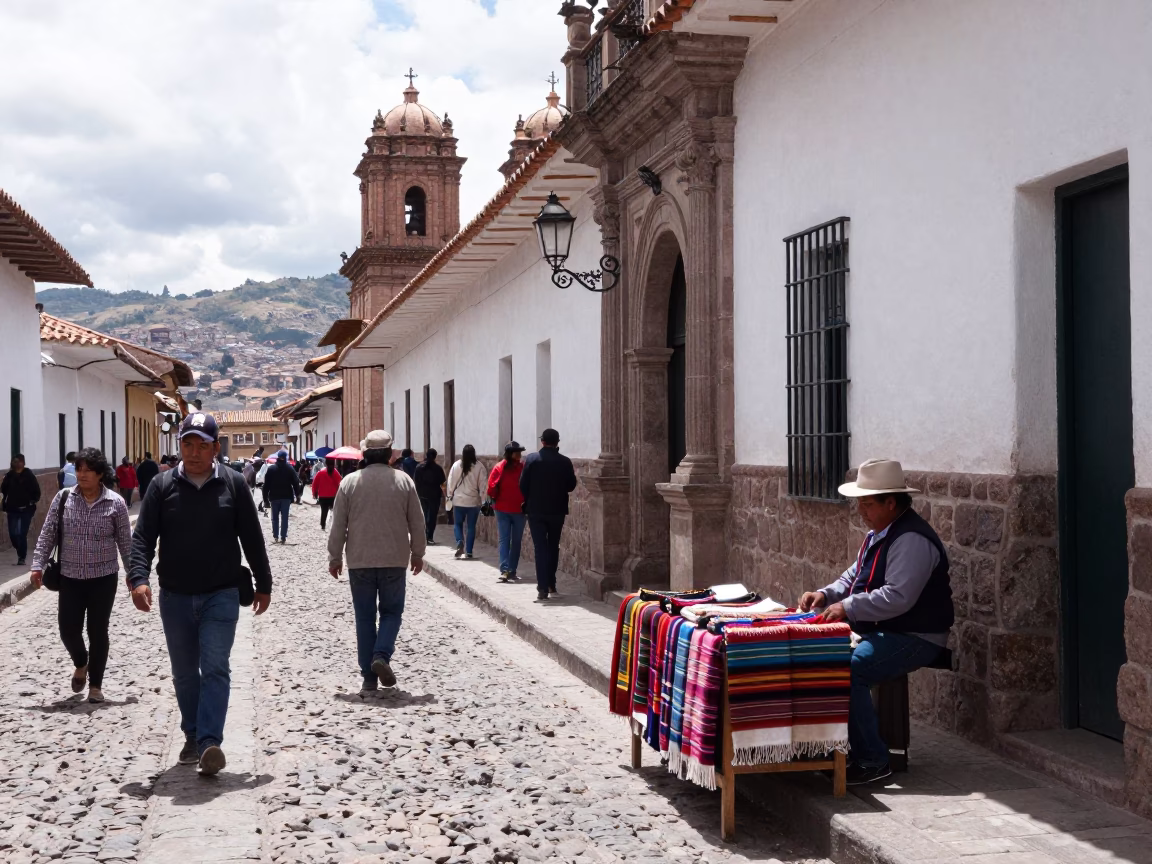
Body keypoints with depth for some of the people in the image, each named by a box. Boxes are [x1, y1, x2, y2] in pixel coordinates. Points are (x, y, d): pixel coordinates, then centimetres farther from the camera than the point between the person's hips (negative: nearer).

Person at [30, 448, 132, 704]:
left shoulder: (115, 503, -5)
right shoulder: (63, 498, -1)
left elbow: (125, 542, 1)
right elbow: (47, 534, 1)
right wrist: (38, 565, -6)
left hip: (103, 578, -2)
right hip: (70, 577, 2)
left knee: (98, 632, 3)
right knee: (68, 629, 1)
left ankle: (95, 685, 17)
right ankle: (80, 663, 33)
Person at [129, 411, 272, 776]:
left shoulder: (232, 484, -2)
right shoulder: (162, 486, -1)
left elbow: (252, 539, 5)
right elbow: (142, 537, -4)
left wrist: (263, 584, 8)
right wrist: (138, 578, -20)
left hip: (221, 595, -2)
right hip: (175, 597, 2)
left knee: (215, 669, -11)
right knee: (184, 673, 12)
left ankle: (209, 742, -16)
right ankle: (193, 737, 26)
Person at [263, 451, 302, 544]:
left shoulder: (271, 469, -1)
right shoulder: (290, 468, -1)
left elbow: (266, 484, -1)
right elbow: (296, 483, -2)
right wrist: (297, 495, 4)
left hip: (274, 497, 0)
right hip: (286, 497, 0)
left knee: (275, 517, 12)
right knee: (284, 517, 0)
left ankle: (275, 536, 12)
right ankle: (283, 538, -5)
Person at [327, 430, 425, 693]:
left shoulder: (349, 482, -3)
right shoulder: (404, 481, -3)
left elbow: (338, 525, 0)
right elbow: (417, 523, 3)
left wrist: (335, 558, 10)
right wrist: (417, 554, 15)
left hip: (360, 561, 0)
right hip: (394, 560, 0)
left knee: (364, 617, 8)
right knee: (391, 611, 13)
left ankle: (369, 677, 8)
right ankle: (382, 655, -11)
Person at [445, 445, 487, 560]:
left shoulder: (456, 465, -6)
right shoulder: (479, 466, -8)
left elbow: (451, 482, -1)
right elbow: (483, 484, -6)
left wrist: (450, 496, 12)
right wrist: (483, 500, 3)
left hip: (458, 500, 0)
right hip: (474, 501, 0)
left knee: (457, 524, 14)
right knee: (471, 526, 9)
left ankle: (460, 542, -11)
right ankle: (468, 551, 7)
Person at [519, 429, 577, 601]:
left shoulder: (531, 459, -8)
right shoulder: (565, 462, -5)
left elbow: (523, 485, -6)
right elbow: (571, 485, 2)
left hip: (536, 510, -2)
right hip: (557, 510, 2)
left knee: (540, 548, -1)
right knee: (553, 547, 17)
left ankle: (543, 588, -10)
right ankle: (551, 584, 23)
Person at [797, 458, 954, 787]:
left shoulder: (912, 540, -20)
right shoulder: (878, 534, 14)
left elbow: (897, 598, -28)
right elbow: (853, 576, 21)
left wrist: (848, 608, -24)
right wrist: (826, 595, 3)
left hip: (913, 637, -10)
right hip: (877, 631, 10)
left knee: (849, 671, -28)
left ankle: (872, 761, -17)